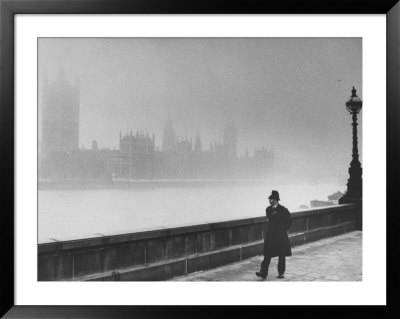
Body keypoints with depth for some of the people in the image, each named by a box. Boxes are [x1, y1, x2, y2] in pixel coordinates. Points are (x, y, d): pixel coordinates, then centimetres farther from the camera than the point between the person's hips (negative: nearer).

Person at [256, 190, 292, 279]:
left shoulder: (283, 210, -8)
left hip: (281, 236, -3)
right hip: (270, 235, 4)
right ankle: (263, 272, -4)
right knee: (267, 254, -2)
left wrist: (283, 230, 0)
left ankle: (281, 273, 15)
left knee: (282, 255, 5)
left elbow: (289, 222, 0)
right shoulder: (268, 209, 6)